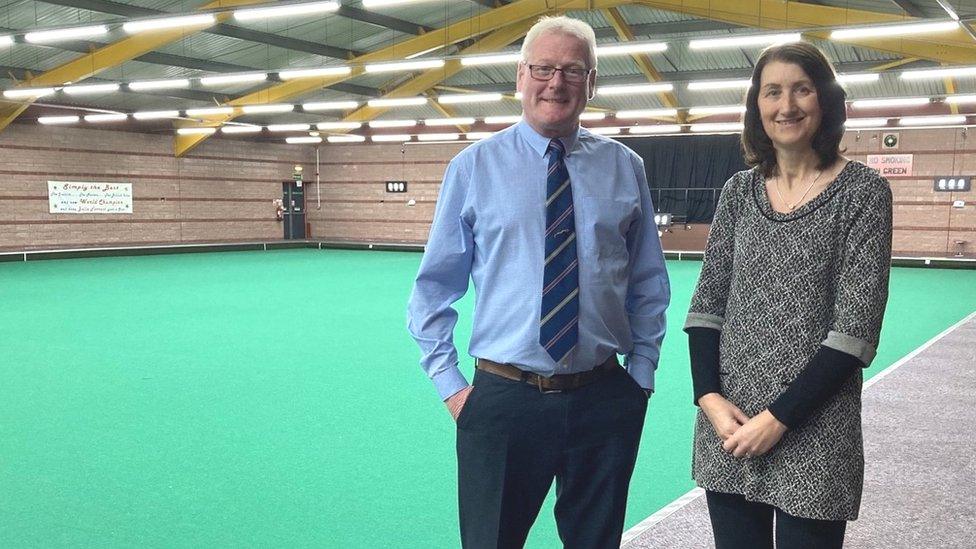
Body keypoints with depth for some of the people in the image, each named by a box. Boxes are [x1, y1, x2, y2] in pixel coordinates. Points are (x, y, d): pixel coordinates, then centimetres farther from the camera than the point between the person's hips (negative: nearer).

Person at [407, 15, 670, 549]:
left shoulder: (625, 167, 4)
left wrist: (642, 374, 5)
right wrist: (449, 382, -2)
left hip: (605, 401, 2)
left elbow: (649, 285, 10)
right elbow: (434, 287, 3)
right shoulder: (473, 167, -1)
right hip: (501, 400, -1)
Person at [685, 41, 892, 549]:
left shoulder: (862, 191, -5)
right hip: (728, 426, 4)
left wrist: (781, 417, -14)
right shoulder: (739, 190, 6)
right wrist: (709, 396, -8)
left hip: (812, 431, -3)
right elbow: (707, 303, 5)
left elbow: (856, 324, -10)